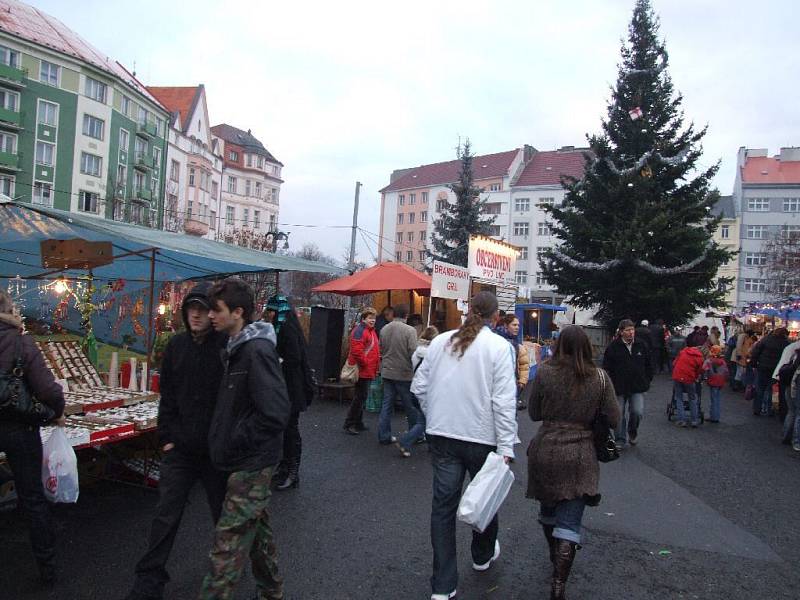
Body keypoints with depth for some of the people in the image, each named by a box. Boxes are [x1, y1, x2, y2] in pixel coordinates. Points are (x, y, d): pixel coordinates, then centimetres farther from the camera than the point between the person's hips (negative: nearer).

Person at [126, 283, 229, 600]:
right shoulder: (176, 345, 1)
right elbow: (167, 396, 8)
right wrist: (166, 437, 4)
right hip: (180, 449, 4)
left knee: (223, 513, 14)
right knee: (166, 515, 9)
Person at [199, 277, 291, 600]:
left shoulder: (258, 351, -22)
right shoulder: (237, 348, 8)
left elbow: (274, 414, -28)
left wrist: (232, 442, -18)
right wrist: (223, 437, 10)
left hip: (252, 463, -10)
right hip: (249, 460, 10)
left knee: (228, 543, -2)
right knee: (257, 528, 22)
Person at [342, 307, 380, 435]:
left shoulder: (371, 331, 17)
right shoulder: (359, 330, -15)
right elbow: (356, 351, -25)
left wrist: (375, 367, 17)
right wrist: (365, 364, -17)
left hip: (369, 371, 10)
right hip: (362, 371, -10)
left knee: (362, 397, 15)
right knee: (360, 397, -6)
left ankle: (358, 423, 25)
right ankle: (349, 424, 2)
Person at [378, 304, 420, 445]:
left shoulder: (384, 330, 4)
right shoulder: (410, 330, -15)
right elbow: (413, 353, -17)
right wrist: (416, 370, -3)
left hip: (387, 373, 5)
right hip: (404, 374, -5)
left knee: (387, 405, 10)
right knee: (410, 407, 8)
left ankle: (384, 435, 13)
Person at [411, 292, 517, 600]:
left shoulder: (440, 341, 0)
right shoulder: (499, 346, -11)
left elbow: (419, 385, 4)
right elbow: (504, 401, -16)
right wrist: (505, 448, -14)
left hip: (441, 435, 3)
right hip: (482, 436, -2)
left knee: (443, 504, 10)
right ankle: (483, 555, 46)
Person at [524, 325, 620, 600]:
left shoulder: (544, 373, -7)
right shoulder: (600, 378, -5)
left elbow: (534, 414, 2)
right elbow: (613, 420, 0)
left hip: (545, 451, 1)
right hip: (580, 456, -1)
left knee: (548, 508, 23)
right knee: (569, 521, 4)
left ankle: (556, 559, 44)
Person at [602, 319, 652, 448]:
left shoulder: (641, 346, 4)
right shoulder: (613, 347, -5)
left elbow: (648, 365, 15)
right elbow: (606, 368, -2)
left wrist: (647, 381, 10)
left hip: (637, 388, 1)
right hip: (619, 388, -1)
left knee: (638, 412, -11)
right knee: (619, 415, 5)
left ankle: (633, 432, 20)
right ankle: (621, 440, 22)